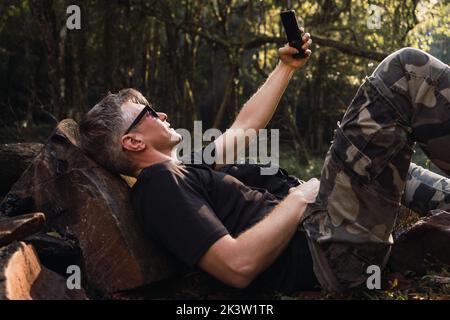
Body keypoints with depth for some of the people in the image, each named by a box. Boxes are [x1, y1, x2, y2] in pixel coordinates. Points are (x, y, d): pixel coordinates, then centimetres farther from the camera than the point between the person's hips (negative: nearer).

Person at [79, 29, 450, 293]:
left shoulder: (179, 170, 16)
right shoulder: (160, 186, -15)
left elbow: (243, 127, 26)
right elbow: (238, 266, -26)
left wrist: (287, 66, 27)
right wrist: (299, 198, -14)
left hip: (310, 229, 10)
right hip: (329, 247, -10)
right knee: (407, 68, -11)